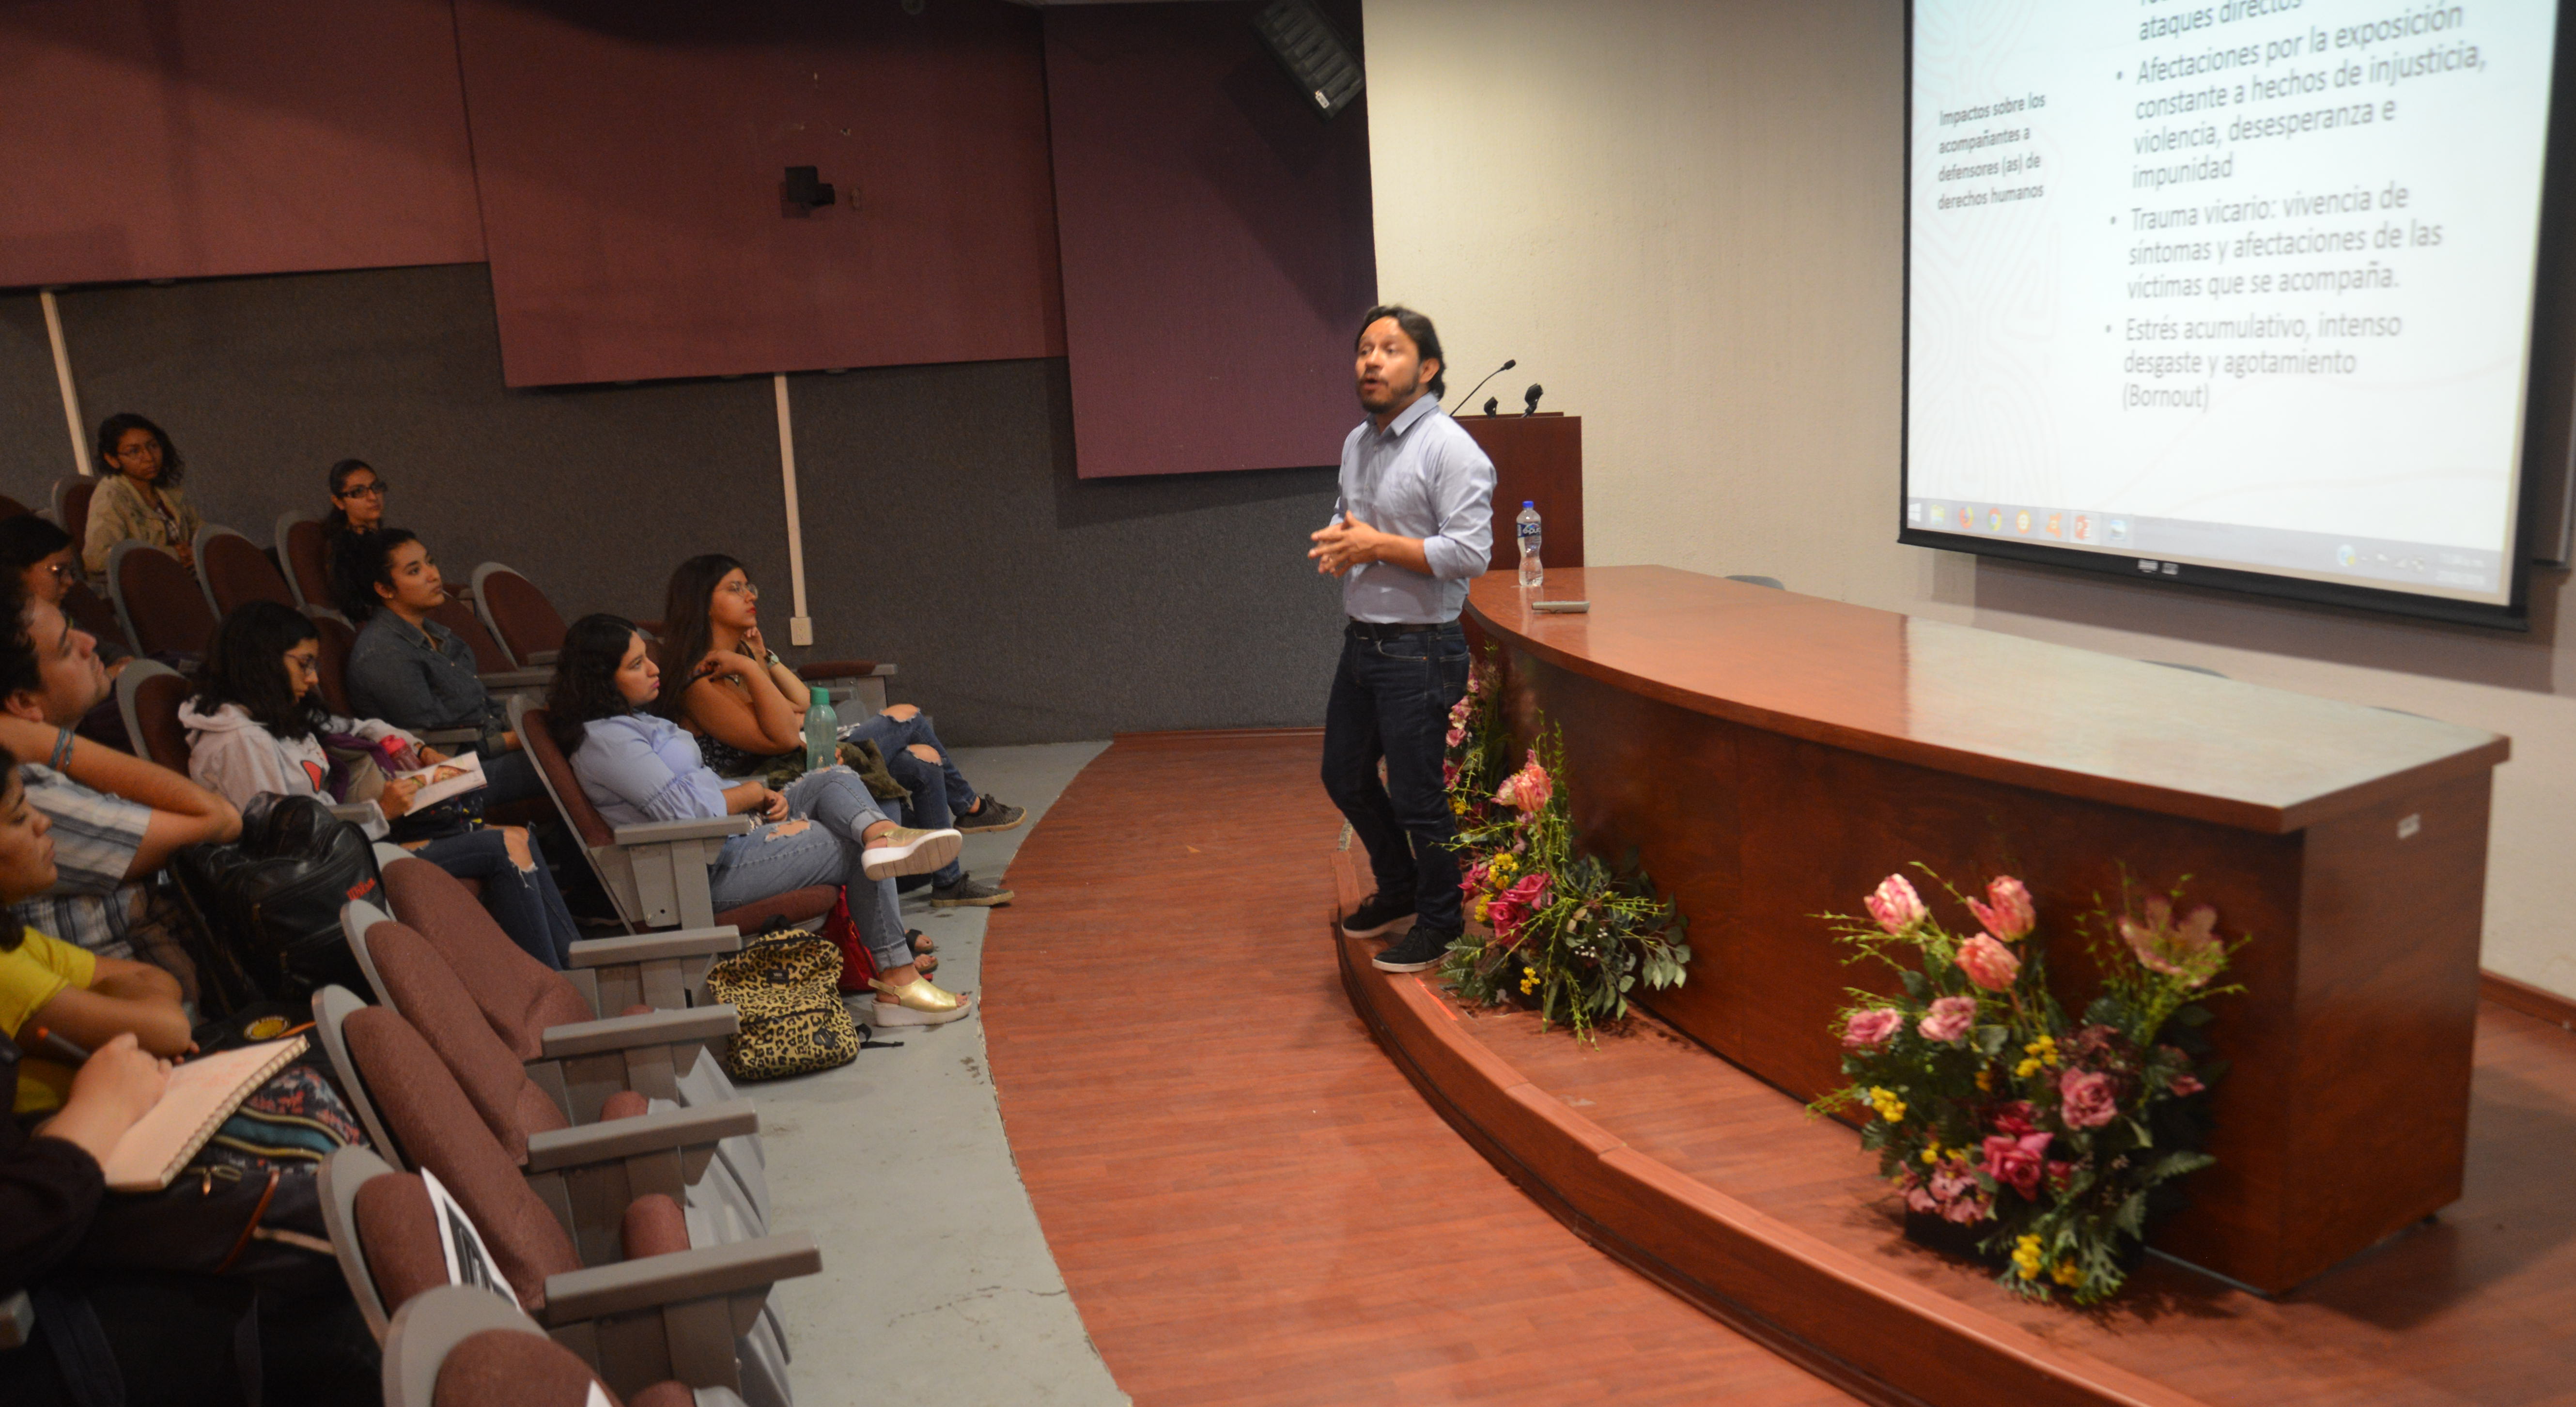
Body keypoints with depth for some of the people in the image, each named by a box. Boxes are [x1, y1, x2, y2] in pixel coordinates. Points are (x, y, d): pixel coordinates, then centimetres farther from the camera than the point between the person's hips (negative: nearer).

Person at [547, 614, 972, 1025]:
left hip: (732, 831, 10)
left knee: (836, 780, -7)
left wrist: (766, 798, 3)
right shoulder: (605, 740, -16)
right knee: (861, 858, -11)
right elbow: (686, 811, -22)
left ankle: (881, 834, -38)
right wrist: (752, 793, -5)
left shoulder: (634, 720, 18)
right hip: (711, 868, -10)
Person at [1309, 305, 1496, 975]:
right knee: (1345, 776, 18)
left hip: (1419, 650, -9)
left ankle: (1440, 922, 21)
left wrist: (1377, 546, -19)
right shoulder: (1357, 443, 11)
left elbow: (1470, 552, -22)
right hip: (1361, 640, 9)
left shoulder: (1450, 449, -15)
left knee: (1417, 795, 1)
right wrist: (1336, 542, 2)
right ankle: (1398, 891, 39)